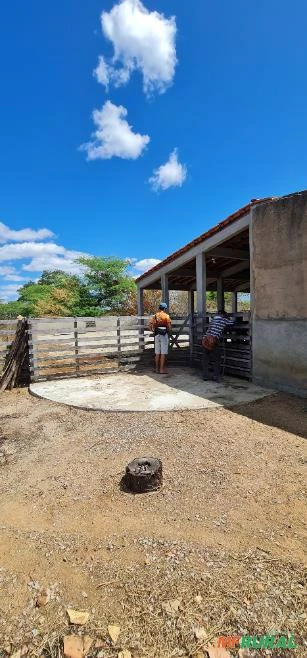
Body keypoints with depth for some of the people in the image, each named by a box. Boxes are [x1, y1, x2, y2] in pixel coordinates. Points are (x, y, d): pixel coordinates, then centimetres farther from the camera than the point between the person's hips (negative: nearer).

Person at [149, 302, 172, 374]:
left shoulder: (155, 315, 6)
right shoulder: (166, 316, -4)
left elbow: (150, 324, -5)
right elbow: (169, 325, -13)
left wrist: (153, 330, 6)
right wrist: (168, 331, 5)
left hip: (157, 334, 4)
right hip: (164, 334, -4)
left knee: (157, 352, 11)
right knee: (163, 353, 0)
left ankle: (157, 368, 18)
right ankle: (162, 369, 1)